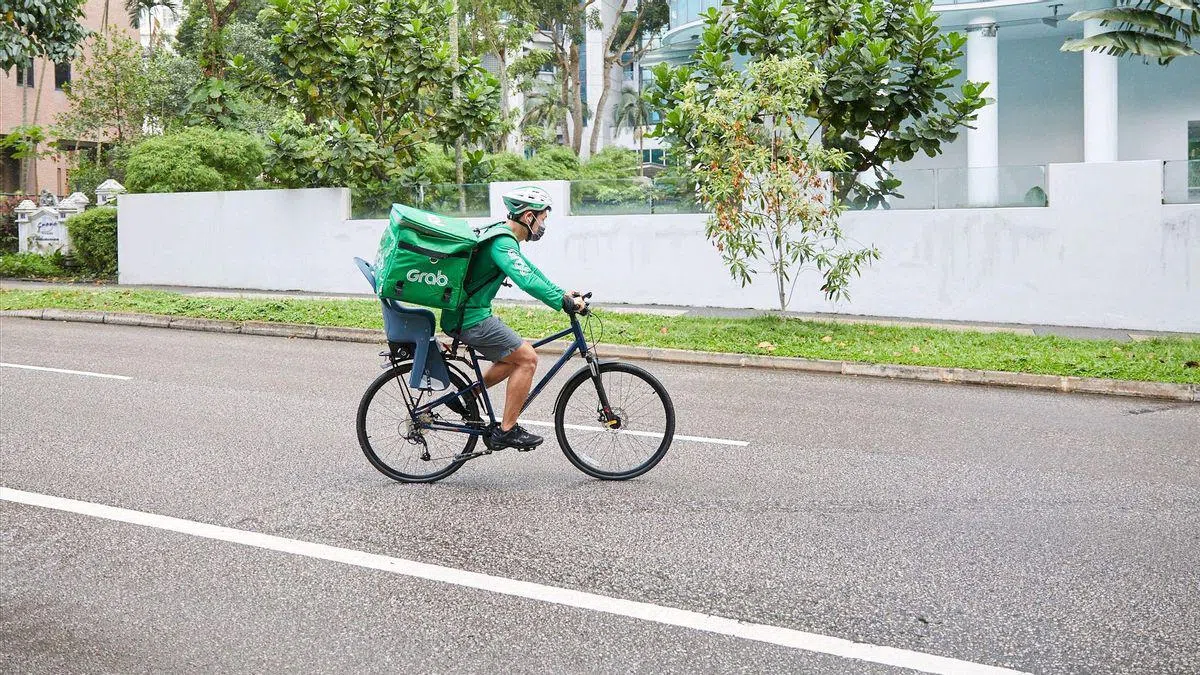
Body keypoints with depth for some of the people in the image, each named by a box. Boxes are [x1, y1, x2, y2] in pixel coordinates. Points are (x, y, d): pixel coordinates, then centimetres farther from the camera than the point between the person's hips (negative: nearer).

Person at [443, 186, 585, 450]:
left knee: (515, 357, 19)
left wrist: (563, 294, 14)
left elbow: (530, 270, 21)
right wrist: (564, 303, -30)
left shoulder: (502, 235, 13)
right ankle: (506, 431, -2)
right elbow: (527, 281, -33)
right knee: (527, 358, -6)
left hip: (463, 313, 10)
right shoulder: (503, 243, -20)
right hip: (472, 319, -10)